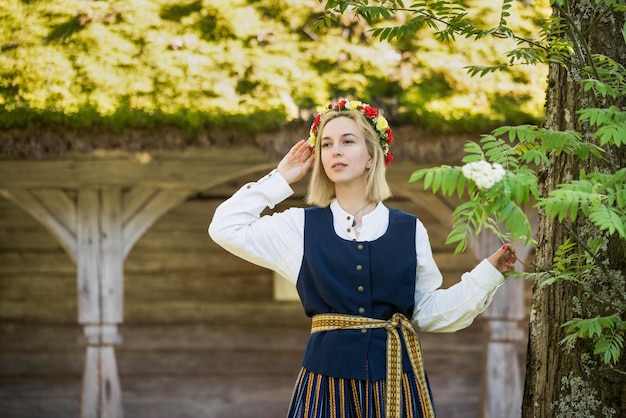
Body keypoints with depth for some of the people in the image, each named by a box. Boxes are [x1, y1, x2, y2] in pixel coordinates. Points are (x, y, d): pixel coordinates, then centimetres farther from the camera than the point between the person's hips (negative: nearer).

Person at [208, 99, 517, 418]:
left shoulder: (409, 230, 7)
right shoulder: (302, 226, 6)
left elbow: (428, 312, 10)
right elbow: (225, 228, 3)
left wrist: (488, 272, 4)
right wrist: (280, 179, 8)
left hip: (396, 378, 1)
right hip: (328, 377, 0)